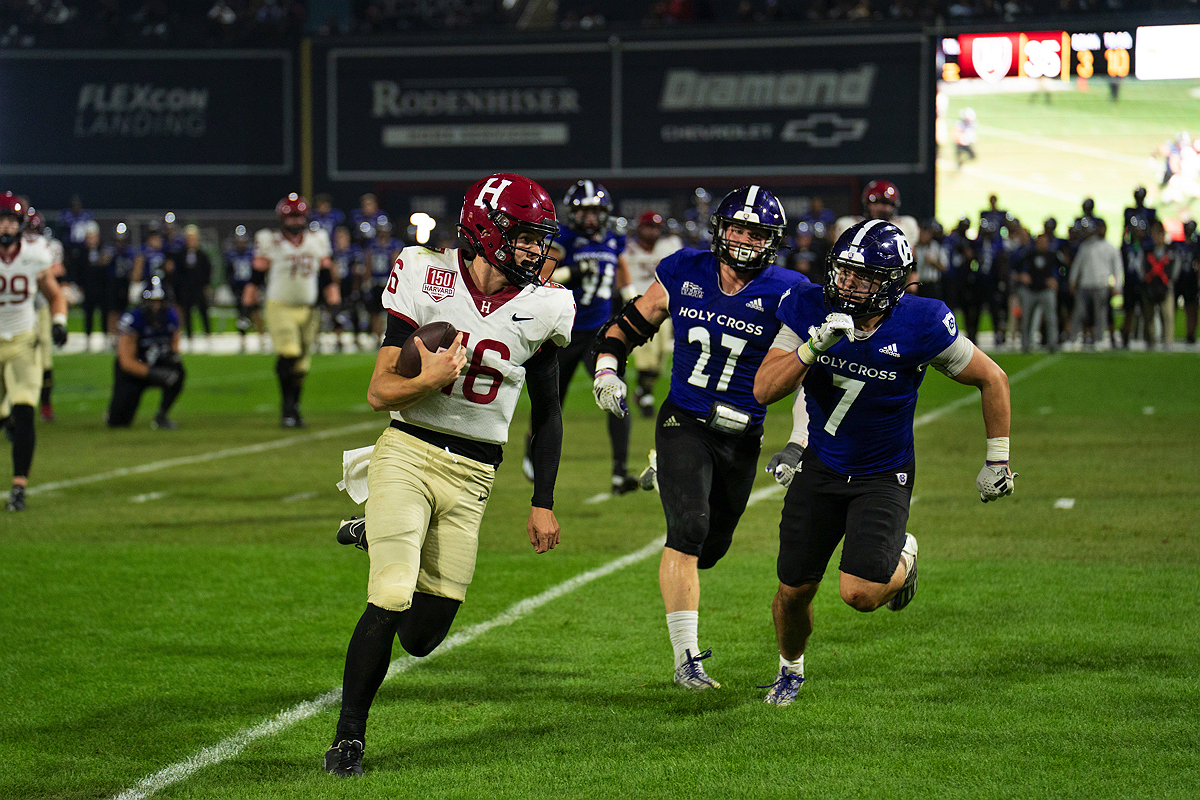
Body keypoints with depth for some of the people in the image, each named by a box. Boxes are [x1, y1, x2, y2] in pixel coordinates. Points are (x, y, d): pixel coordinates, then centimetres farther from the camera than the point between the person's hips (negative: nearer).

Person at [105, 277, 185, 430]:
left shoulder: (171, 317, -9)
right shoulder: (133, 320, -25)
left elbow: (174, 341, 13)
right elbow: (127, 361, -25)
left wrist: (173, 353, -12)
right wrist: (152, 374, -37)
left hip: (156, 365, 4)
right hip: (131, 371, -4)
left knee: (177, 371, -30)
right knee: (118, 422, -12)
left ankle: (161, 417, -12)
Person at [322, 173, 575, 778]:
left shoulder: (542, 309, 1)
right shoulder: (426, 279, -7)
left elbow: (546, 413, 13)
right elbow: (378, 393, -6)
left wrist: (543, 503, 10)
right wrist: (429, 381, -26)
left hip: (472, 476, 3)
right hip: (408, 453, -3)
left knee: (421, 637, 5)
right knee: (389, 606, -17)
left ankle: (376, 537, 34)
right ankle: (348, 737, 4)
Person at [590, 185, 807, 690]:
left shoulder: (785, 294, -8)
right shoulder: (683, 273, -2)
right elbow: (631, 324, 11)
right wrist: (607, 369, -5)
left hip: (742, 438, 1)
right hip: (683, 424, -1)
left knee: (710, 548, 10)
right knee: (689, 529, -20)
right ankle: (686, 659, -17)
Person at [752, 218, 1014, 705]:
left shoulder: (921, 326, -22)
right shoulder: (810, 310, -14)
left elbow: (992, 380, -8)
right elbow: (764, 390, -19)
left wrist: (997, 461, -1)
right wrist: (814, 347, -34)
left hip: (883, 477, -3)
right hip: (820, 467, 3)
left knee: (859, 594, -20)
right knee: (793, 592, 7)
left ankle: (902, 559, 17)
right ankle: (790, 670, 40)